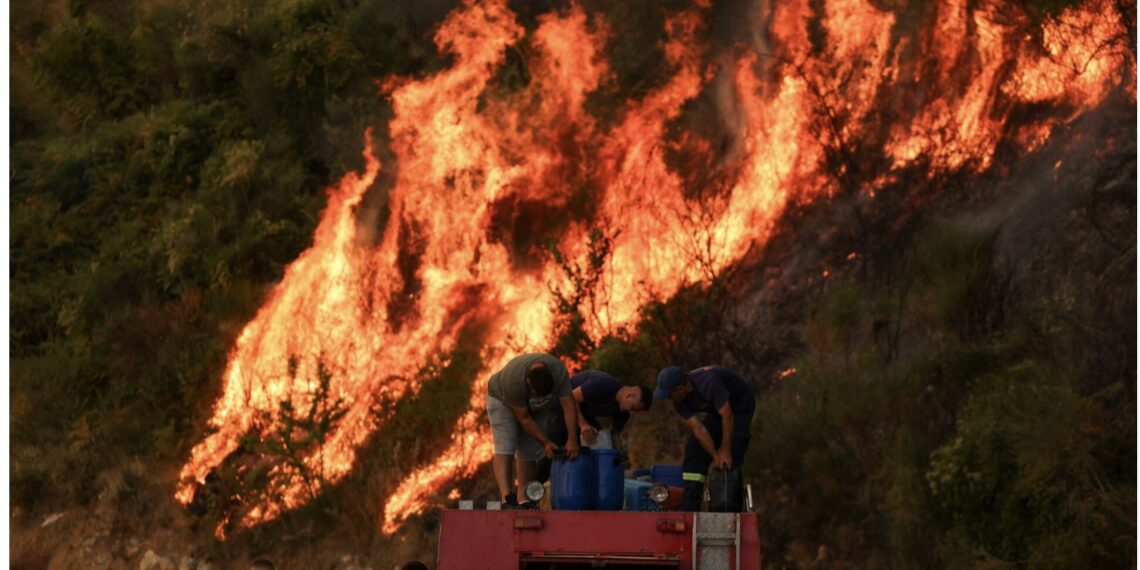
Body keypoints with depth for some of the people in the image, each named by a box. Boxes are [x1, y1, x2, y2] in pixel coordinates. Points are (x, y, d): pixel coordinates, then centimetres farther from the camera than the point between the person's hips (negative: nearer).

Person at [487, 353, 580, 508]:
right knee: (504, 447, -20)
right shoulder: (513, 379, -41)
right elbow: (523, 418, -31)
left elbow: (569, 406, -28)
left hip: (534, 406, 4)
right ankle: (506, 496, -31)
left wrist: (572, 440, -33)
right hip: (502, 399, -4)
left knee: (529, 450, -5)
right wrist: (546, 442, -26)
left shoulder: (559, 371, -32)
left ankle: (522, 497, -5)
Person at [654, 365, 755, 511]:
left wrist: (725, 451, -31)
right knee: (694, 450, -3)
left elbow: (727, 416, -34)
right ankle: (689, 508, -2)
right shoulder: (679, 402, -14)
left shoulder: (708, 382, -37)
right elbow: (698, 429, -18)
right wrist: (715, 456, -28)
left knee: (730, 460, -23)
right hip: (716, 411, 7)